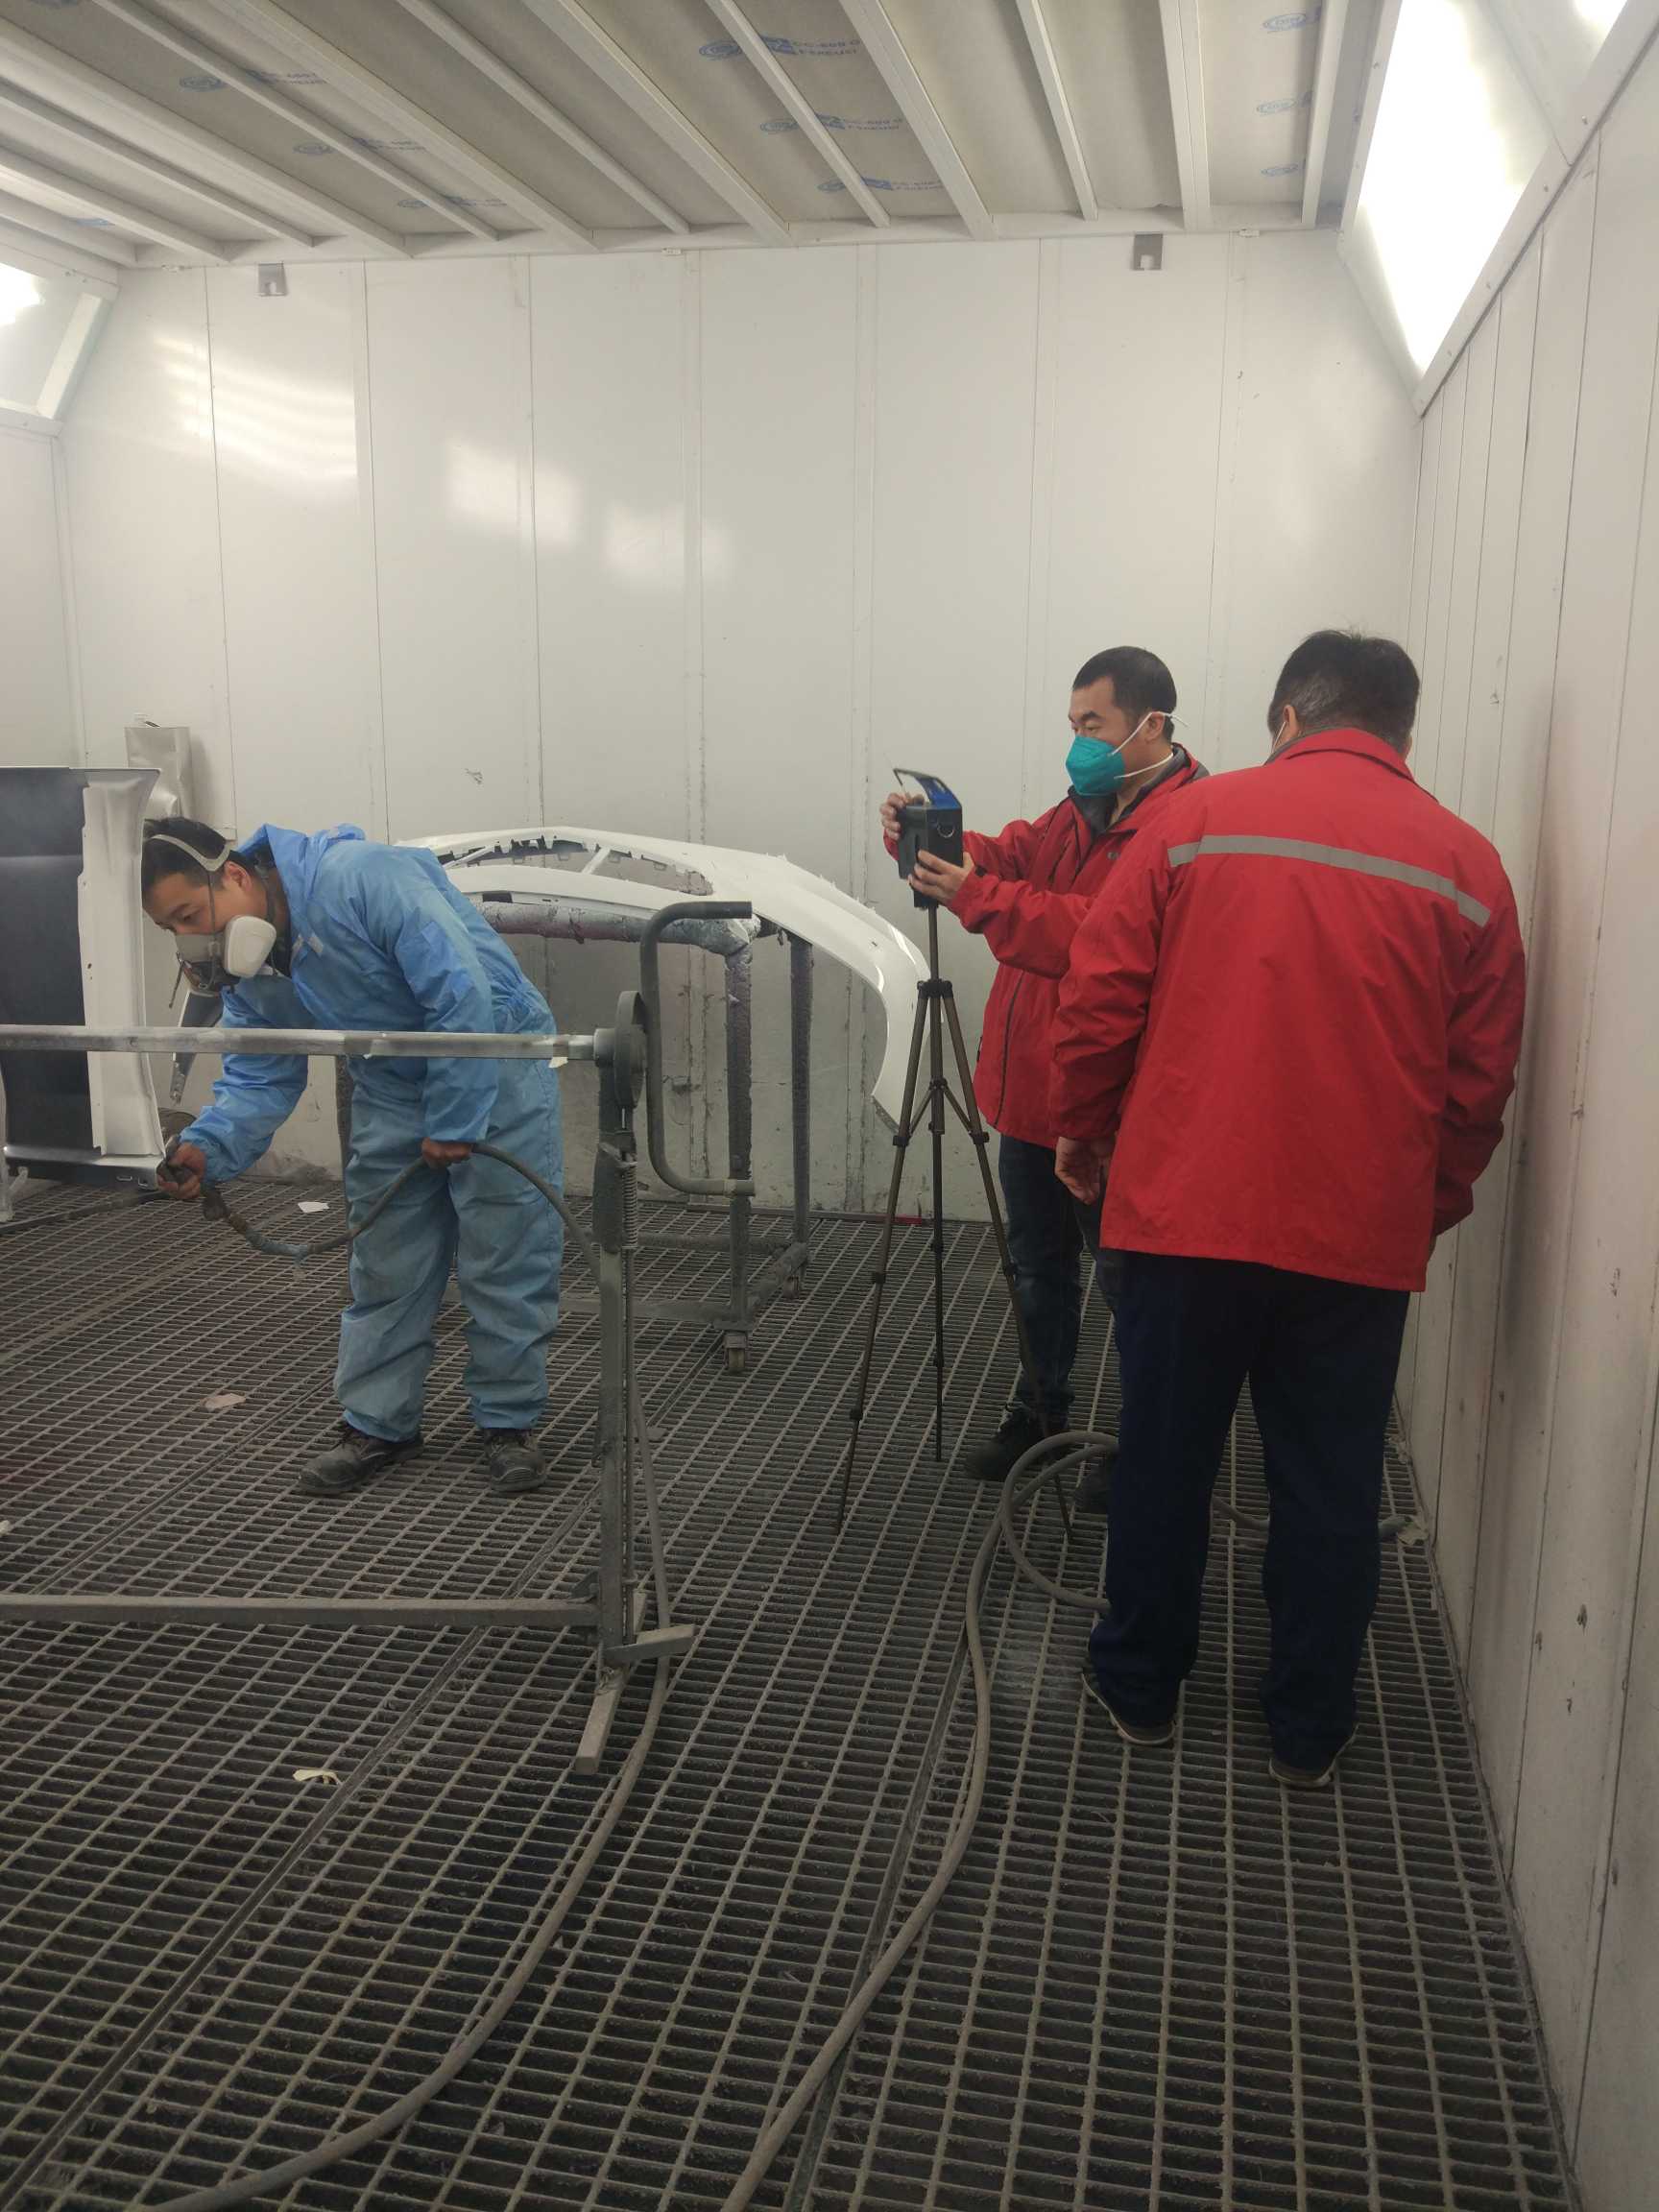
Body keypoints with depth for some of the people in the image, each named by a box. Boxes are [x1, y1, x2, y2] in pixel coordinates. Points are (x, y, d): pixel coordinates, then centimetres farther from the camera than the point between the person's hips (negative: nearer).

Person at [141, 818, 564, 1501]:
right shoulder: (247, 972, -4)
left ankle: (508, 1423, 13)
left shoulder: (362, 877, -30)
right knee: (384, 1266, 10)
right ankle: (375, 1424, 23)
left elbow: (463, 995, -32)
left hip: (495, 1070, -7)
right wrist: (209, 1147, -25)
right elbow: (259, 1080, -4)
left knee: (503, 1261, -1)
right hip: (392, 1092, 7)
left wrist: (453, 1122, -25)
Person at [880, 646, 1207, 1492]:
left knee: (1125, 1279, 7)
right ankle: (1040, 1409, 40)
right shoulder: (1088, 807, 13)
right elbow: (1013, 857, 9)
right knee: (1038, 1263, 22)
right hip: (1035, 1092, 9)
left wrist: (975, 898, -29)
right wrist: (935, 844, -11)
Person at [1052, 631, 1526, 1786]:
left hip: (1187, 1209, 0)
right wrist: (1433, 1204, 20)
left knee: (1165, 1457, 15)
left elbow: (1101, 997, -2)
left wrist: (1085, 1127, 14)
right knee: (1330, 1485, 14)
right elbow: (1481, 1078, 5)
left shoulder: (1198, 818, 0)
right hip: (1362, 1235, 1)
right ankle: (1309, 1729, 27)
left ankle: (1140, 1684, 31)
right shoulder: (1467, 864, 3)